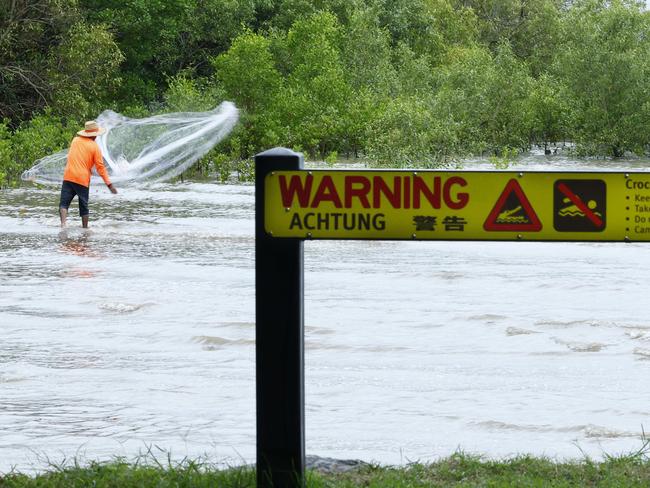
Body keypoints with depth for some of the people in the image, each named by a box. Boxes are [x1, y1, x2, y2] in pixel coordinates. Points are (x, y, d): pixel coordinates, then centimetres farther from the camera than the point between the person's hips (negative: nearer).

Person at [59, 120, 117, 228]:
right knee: (84, 206, 11)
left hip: (69, 177, 2)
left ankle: (63, 223, -23)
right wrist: (109, 184, -1)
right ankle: (85, 227, 14)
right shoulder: (95, 147, -3)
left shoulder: (75, 140, 8)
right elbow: (100, 167, -5)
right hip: (83, 179, -2)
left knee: (64, 203, -2)